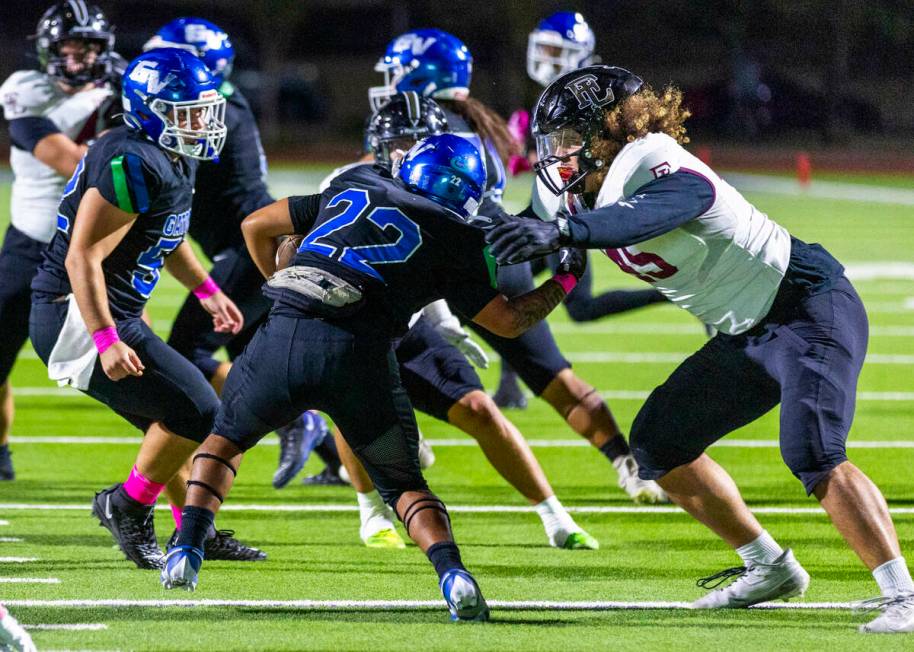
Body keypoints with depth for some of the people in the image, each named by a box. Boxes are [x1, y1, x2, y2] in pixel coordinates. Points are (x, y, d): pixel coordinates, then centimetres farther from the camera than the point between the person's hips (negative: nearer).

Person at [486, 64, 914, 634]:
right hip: (750, 334, 10)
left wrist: (559, 231, -60)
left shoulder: (665, 173, -25)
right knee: (659, 443, 10)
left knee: (814, 453, -26)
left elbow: (644, 217, -47)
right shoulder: (589, 195, 3)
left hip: (809, 306, -10)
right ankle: (771, 570, 20)